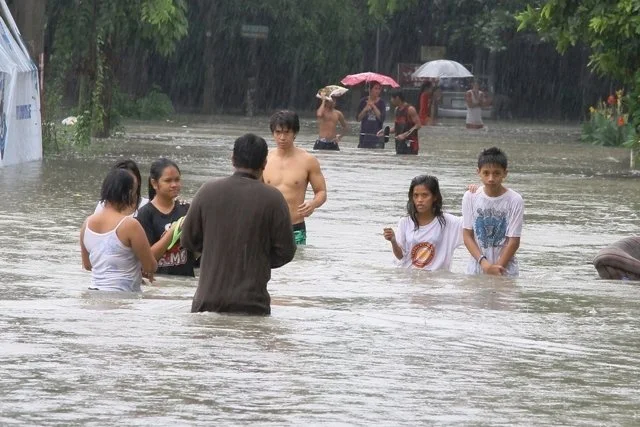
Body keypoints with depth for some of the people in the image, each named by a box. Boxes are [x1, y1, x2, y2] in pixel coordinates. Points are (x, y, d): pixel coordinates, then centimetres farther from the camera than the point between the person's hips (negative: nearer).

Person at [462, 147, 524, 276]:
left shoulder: (514, 200, -6)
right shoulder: (470, 197, 0)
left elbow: (514, 241, -5)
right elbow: (467, 235, 0)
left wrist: (497, 268, -11)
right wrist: (484, 262, -13)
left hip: (505, 271, -2)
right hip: (475, 270, 2)